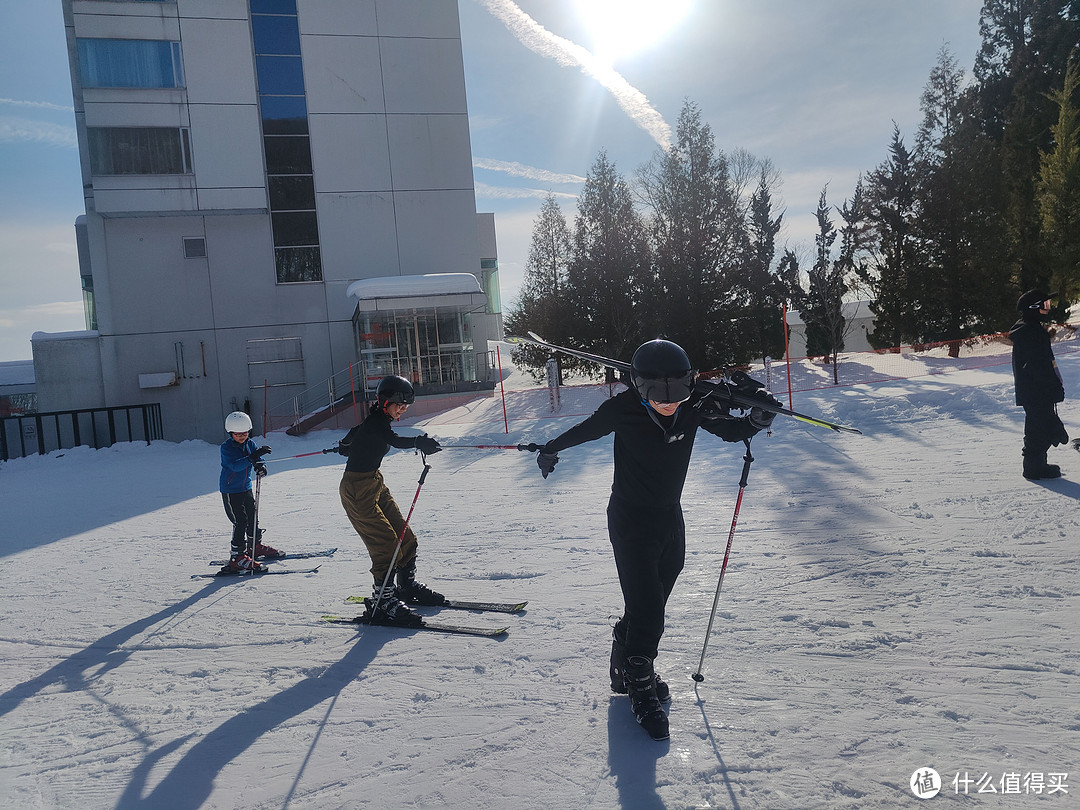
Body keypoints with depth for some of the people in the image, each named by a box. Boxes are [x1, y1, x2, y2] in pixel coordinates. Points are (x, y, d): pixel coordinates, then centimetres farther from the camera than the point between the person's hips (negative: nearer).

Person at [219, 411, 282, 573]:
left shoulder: (250, 444, 1)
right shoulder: (226, 447, -17)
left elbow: (258, 460, -1)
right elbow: (234, 465, -32)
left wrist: (260, 466, -25)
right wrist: (253, 457, -45)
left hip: (246, 488, 7)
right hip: (230, 491, -7)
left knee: (252, 517, 18)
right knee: (240, 522, -11)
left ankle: (255, 546, 38)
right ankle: (237, 557, -5)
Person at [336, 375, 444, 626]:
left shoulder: (379, 421, 7)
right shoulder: (375, 424, -21)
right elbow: (396, 441, -40)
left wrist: (346, 445, 39)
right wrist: (420, 442, -50)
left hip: (375, 484, 10)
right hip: (357, 490, -10)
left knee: (406, 538, 10)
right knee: (387, 544, -14)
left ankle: (407, 586, 28)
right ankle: (382, 603, -5)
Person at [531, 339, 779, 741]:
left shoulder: (695, 406, -14)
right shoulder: (624, 409, -22)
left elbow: (732, 430, 0)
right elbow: (585, 430, -4)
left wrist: (758, 417, -23)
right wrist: (551, 449, 13)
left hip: (670, 518, 5)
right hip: (630, 522, -4)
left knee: (651, 604, 16)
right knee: (646, 609, -8)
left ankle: (625, 669, 37)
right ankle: (641, 687, 12)